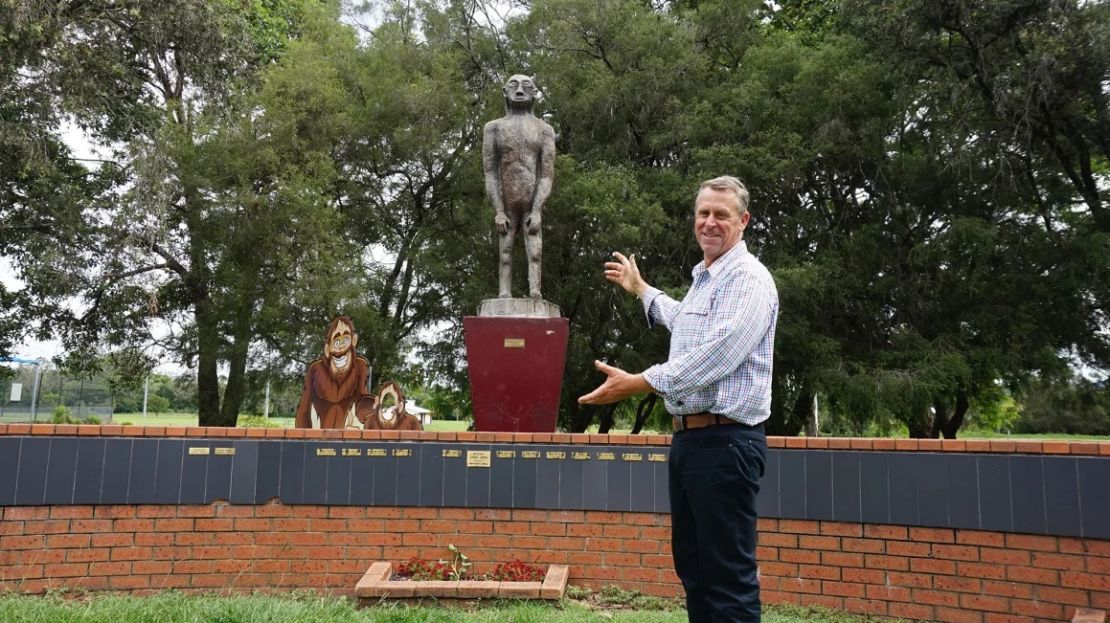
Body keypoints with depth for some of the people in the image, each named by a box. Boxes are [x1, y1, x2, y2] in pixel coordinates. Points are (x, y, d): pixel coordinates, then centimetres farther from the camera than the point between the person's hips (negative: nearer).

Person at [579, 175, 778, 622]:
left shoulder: (749, 280, -11)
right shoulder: (702, 279, 19)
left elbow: (714, 356, -24)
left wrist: (637, 384, -25)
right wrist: (639, 288, 51)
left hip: (725, 442, -10)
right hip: (688, 436, 10)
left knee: (728, 576, -6)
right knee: (692, 567, 15)